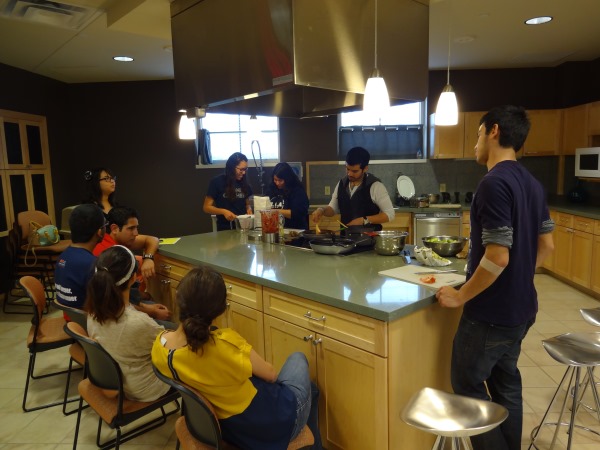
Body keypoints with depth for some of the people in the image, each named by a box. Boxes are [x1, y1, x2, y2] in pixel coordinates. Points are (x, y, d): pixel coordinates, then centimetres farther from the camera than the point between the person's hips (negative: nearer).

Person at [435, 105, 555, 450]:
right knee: (506, 382, 22)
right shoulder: (532, 183, 6)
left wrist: (460, 296, -16)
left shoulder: (494, 183, -23)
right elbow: (546, 246, 12)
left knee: (468, 385, 9)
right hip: (521, 308, 9)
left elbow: (497, 258, -27)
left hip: (492, 313, -9)